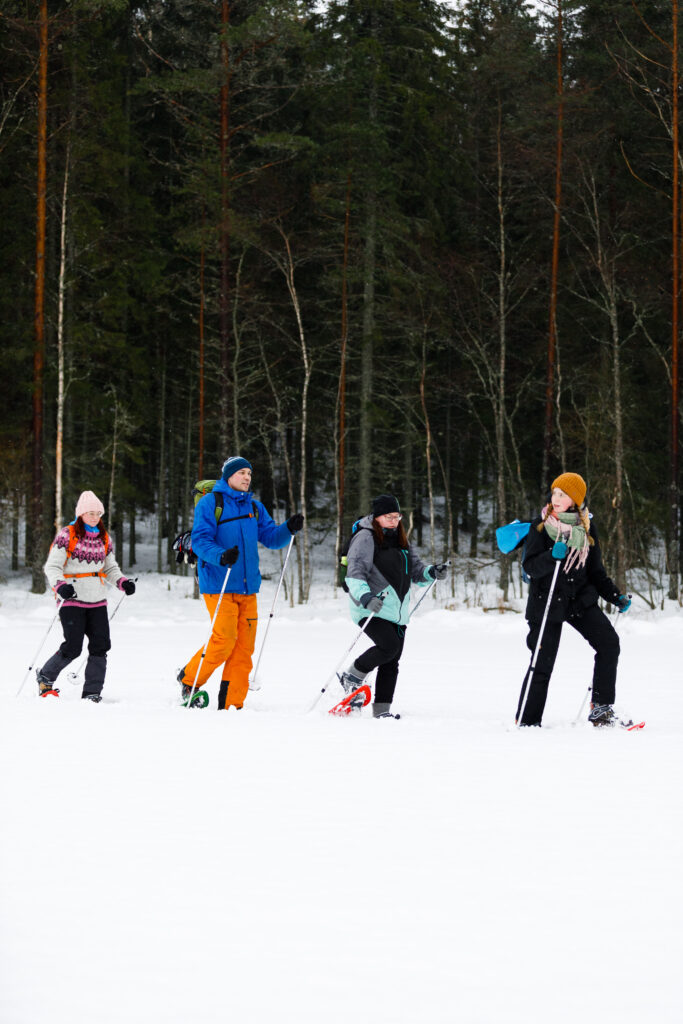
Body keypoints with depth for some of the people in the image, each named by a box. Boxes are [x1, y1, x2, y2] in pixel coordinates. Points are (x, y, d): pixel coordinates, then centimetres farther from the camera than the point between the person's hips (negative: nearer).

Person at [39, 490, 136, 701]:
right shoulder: (67, 535, -4)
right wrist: (60, 586, -26)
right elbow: (52, 566, -8)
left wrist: (123, 583, 0)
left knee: (100, 645, -4)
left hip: (97, 600, 5)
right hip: (72, 599, -5)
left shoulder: (104, 538, 13)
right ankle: (45, 677, 16)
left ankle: (92, 693, 3)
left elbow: (110, 568, 20)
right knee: (72, 648, -9)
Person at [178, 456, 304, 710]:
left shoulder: (254, 507, 17)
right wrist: (221, 556, -28)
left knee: (244, 646, 0)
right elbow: (200, 540, -10)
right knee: (224, 639, -16)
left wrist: (289, 529, -5)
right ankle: (190, 680, 6)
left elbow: (270, 537, 15)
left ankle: (231, 704, 4)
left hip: (247, 586, 6)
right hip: (219, 584, -6)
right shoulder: (209, 503, -2)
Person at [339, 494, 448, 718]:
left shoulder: (402, 542, 18)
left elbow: (415, 571, 19)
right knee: (389, 646, -24)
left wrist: (432, 573, -4)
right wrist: (365, 596, -31)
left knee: (391, 662, 3)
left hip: (397, 611, 7)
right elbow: (355, 573, -14)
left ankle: (382, 709, 8)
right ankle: (352, 677, -3)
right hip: (371, 609, -7)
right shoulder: (365, 538, -5)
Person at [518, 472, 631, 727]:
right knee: (543, 663, -4)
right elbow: (530, 567, -12)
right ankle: (527, 721, 8)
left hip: (580, 599, 3)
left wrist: (615, 596, 1)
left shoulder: (586, 526, 5)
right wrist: (553, 556, -30)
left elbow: (595, 571, 13)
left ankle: (601, 708, -8)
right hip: (547, 601, -3)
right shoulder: (541, 525, -6)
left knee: (609, 643, -15)